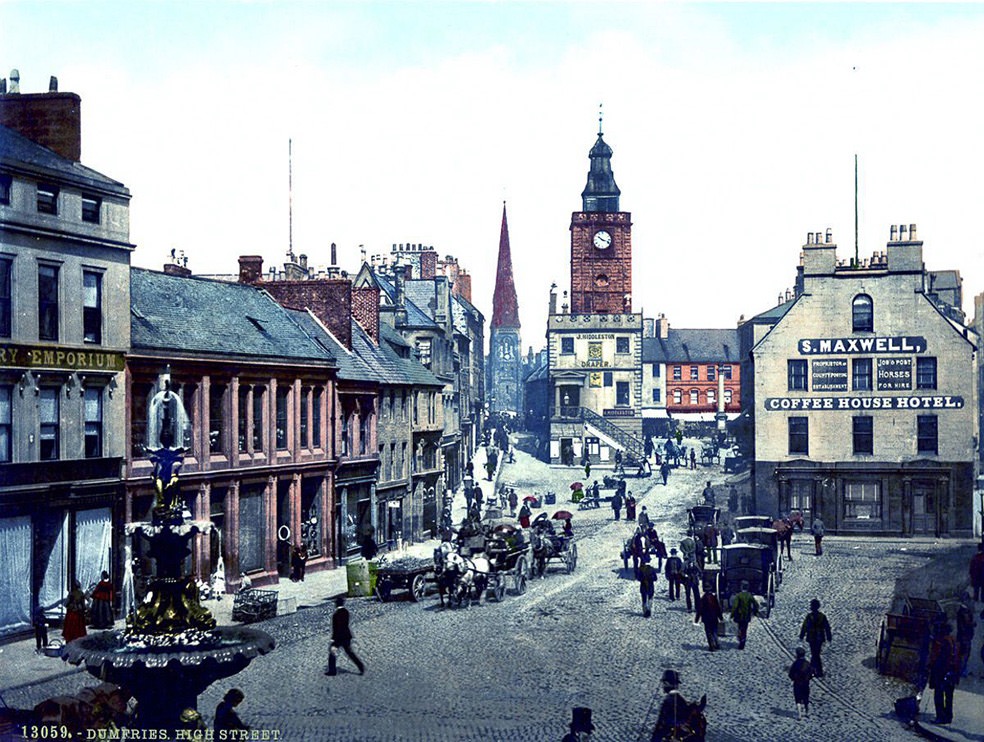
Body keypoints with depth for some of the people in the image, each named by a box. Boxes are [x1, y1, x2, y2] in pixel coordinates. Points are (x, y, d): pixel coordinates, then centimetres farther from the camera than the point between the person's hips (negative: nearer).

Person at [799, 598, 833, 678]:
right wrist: (829, 638, 10)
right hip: (820, 638, 5)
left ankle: (819, 672, 4)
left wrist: (801, 637, 0)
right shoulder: (822, 616, -3)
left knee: (815, 655, 4)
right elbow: (827, 628, 1)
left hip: (812, 638, -5)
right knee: (815, 654, 20)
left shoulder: (809, 616, -17)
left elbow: (804, 627, -12)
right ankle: (812, 668, 32)